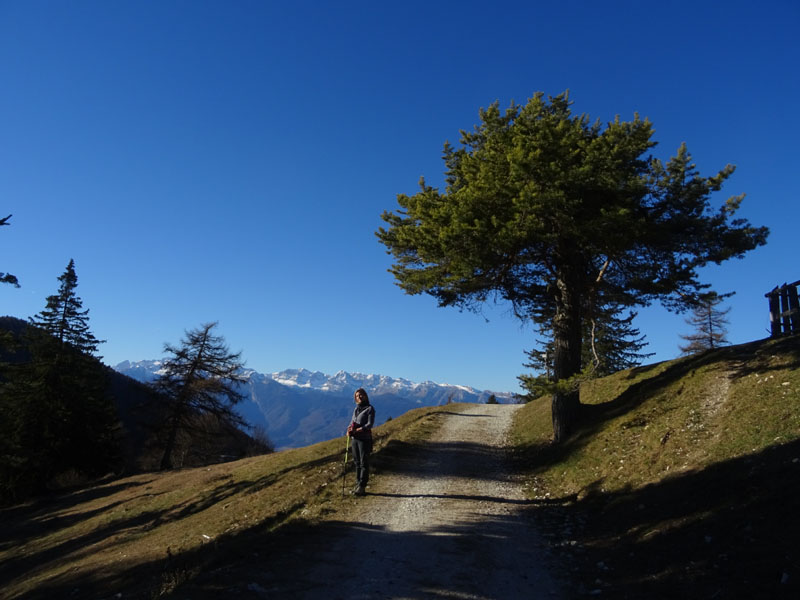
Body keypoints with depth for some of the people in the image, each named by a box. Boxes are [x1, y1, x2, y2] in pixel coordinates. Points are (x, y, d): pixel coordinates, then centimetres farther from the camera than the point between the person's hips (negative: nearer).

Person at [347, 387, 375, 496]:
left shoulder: (370, 408, -6)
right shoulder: (356, 408, 15)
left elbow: (370, 424, -13)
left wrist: (357, 430, -22)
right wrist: (349, 429, -4)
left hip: (364, 438, -7)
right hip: (354, 438, 7)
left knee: (364, 463, -3)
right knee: (357, 462, 11)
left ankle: (362, 486, -1)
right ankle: (358, 484, 18)